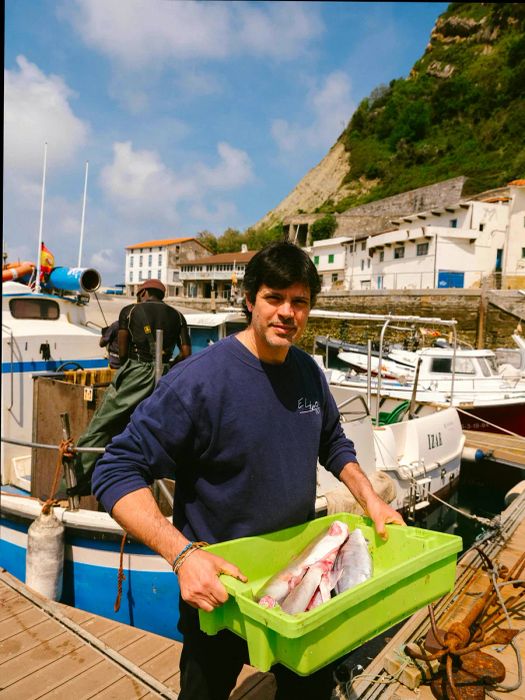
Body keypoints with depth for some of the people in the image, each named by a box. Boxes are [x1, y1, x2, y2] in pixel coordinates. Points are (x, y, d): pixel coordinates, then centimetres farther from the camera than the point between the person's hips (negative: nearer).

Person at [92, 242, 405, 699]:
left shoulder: (309, 372, -5)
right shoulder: (200, 379, -27)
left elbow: (333, 442, 11)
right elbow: (118, 472, -26)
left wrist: (369, 497, -2)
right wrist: (183, 554, -36)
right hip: (216, 587, -5)